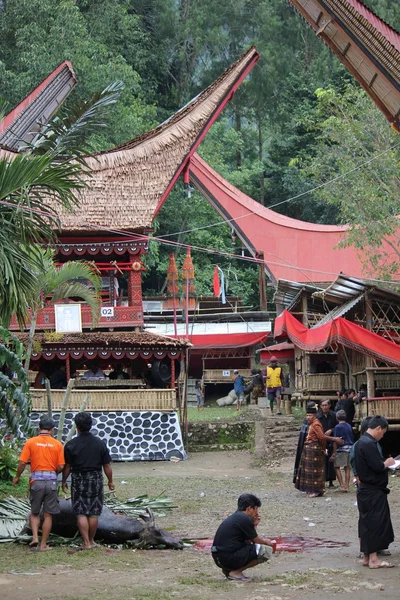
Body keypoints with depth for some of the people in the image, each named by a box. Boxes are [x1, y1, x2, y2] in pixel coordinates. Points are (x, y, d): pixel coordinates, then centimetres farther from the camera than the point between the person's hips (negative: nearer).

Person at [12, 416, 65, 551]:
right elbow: (61, 467, -3)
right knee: (48, 515, 8)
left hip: (36, 480, 0)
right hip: (51, 480, 0)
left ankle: (35, 537, 2)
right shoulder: (57, 444, 0)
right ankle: (43, 544, 10)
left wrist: (17, 477, 11)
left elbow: (22, 463, -5)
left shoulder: (31, 442, -2)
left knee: (34, 512, 17)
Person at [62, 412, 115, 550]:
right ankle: (91, 541, 18)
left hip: (78, 481, -2)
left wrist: (64, 481, 12)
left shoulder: (71, 445, -8)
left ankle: (86, 542, -4)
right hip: (96, 479, 2)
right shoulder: (99, 443, -2)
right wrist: (110, 481, 13)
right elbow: (107, 465, 1)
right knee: (94, 513, 10)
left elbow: (67, 466, -3)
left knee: (81, 513, 2)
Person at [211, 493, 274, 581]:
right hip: (230, 558, -10)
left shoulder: (233, 517, 18)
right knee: (267, 550, -8)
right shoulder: (244, 519, -10)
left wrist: (254, 525, 15)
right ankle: (236, 572, -5)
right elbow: (256, 540, 1)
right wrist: (266, 542, 21)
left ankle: (228, 569, 14)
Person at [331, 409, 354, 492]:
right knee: (347, 468, 10)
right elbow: (352, 439, 16)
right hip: (350, 448, 6)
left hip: (341, 449, -6)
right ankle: (347, 486, 10)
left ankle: (341, 485, -6)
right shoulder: (349, 426, 11)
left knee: (337, 467, 2)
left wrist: (333, 454, -9)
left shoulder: (337, 427, -9)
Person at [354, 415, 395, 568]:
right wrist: (387, 463, -5)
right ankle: (373, 559, -1)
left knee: (366, 524, 13)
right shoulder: (369, 444, -20)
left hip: (365, 490, 10)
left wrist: (384, 464, 10)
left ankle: (367, 557, 19)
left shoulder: (361, 442, 13)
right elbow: (378, 467, -24)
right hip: (373, 492, -10)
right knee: (375, 524, -4)